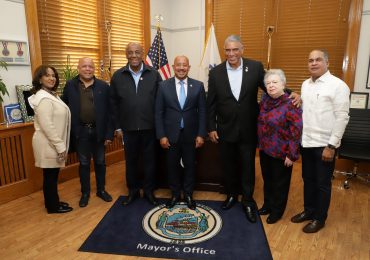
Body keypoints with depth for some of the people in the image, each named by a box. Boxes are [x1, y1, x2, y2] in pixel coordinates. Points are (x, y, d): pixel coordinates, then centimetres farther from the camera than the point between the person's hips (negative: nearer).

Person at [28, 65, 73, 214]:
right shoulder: (44, 98, -19)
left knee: (52, 175, 19)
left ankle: (53, 202, 33)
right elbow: (47, 126, -25)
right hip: (49, 144, -10)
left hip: (53, 143, 10)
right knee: (50, 176, 4)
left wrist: (60, 144, 17)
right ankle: (52, 206, 19)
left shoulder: (51, 95, 13)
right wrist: (60, 146, -22)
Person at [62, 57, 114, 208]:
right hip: (80, 131, 0)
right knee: (84, 163, 12)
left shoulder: (103, 86, -2)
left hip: (98, 130, 0)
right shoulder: (70, 85, 0)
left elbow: (109, 111, -3)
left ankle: (101, 190, 31)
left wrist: (109, 133, -6)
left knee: (100, 162, 13)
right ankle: (85, 192, 28)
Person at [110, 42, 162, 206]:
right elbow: (114, 103, 5)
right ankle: (133, 190, 32)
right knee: (131, 160, 13)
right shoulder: (118, 76, 2)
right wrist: (118, 126, 3)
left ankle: (149, 191, 29)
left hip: (150, 127, -1)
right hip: (129, 128, 1)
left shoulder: (154, 74, -1)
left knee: (149, 160, 11)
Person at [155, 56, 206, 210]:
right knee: (172, 166, 13)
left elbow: (202, 112, 0)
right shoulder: (163, 86, -1)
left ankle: (188, 194, 33)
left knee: (190, 166, 13)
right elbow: (158, 113, -1)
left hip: (190, 135, 0)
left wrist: (201, 134, -5)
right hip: (171, 135, 0)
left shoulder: (198, 86, 0)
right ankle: (175, 194, 34)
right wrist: (161, 135, -7)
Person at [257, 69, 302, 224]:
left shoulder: (290, 104, -18)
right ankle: (267, 204, 41)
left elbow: (297, 131, -18)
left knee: (280, 182, 12)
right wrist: (259, 143, 12)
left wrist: (292, 155, -18)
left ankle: (277, 211, 31)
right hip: (265, 149, 6)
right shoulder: (265, 100, 2)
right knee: (267, 179, 21)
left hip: (281, 152, -6)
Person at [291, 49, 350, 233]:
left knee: (322, 184, 8)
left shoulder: (338, 85, -11)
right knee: (308, 179, 17)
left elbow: (342, 117, -13)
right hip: (306, 142, 6)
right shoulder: (305, 84, 9)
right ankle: (308, 210, 35)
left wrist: (331, 146, -16)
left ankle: (319, 218, 25)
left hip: (324, 144, -6)